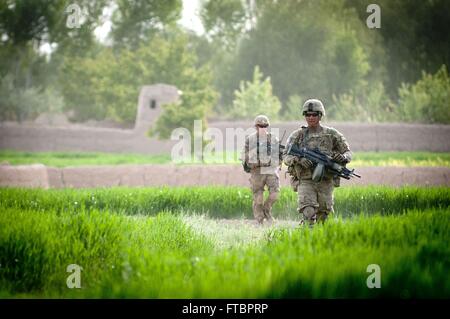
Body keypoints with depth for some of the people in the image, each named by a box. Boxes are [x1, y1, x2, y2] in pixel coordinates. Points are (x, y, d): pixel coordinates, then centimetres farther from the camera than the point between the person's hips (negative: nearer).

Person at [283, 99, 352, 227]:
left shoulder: (332, 134, 6)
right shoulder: (298, 135, 6)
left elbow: (348, 152, 10)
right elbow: (286, 156, 2)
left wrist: (342, 157, -14)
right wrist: (299, 159, -20)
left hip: (325, 182, 2)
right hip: (305, 181, -1)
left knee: (323, 216, 7)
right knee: (308, 213, -18)